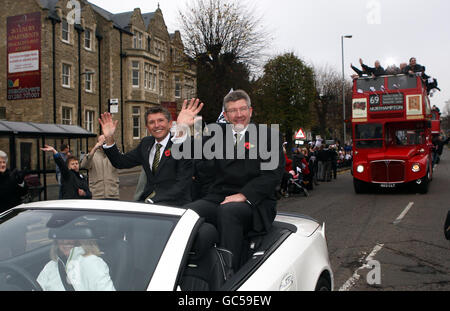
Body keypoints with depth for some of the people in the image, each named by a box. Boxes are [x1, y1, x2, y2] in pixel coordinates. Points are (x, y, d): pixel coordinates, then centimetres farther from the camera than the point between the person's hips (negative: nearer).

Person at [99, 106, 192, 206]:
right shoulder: (146, 143, 13)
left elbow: (182, 184, -15)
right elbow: (121, 162, 17)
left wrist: (153, 201, -20)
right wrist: (109, 138, 4)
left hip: (173, 203, -6)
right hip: (147, 200, 6)